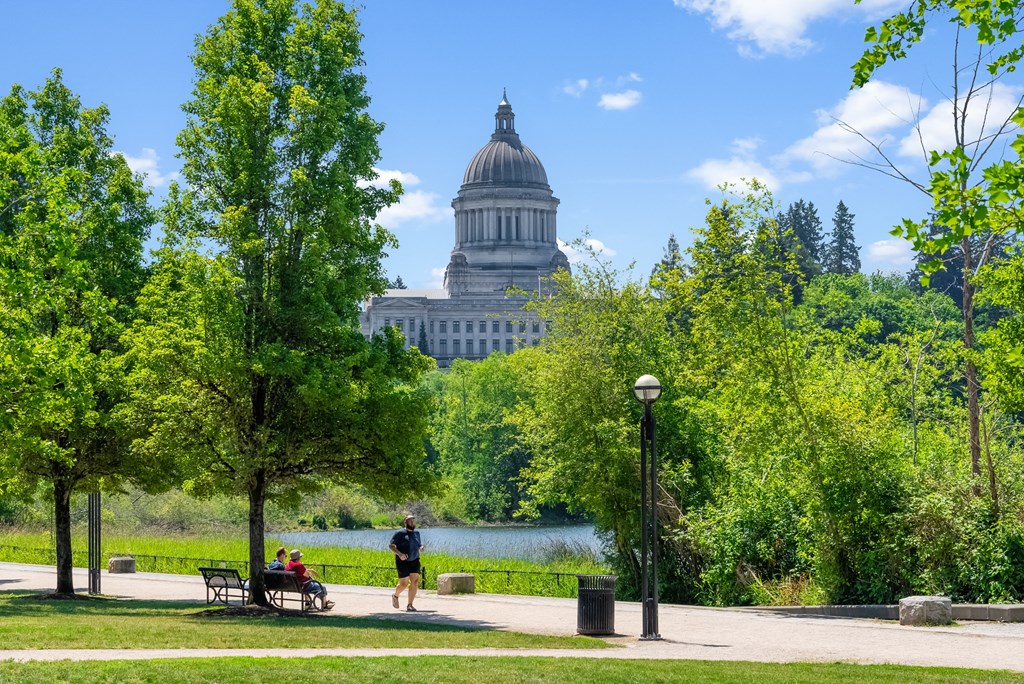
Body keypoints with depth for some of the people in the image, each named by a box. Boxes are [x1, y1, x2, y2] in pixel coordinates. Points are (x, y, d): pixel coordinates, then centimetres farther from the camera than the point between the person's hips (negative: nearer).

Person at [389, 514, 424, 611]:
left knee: (415, 581, -11)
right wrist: (399, 554, -24)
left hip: (414, 561, 5)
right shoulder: (400, 533, -7)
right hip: (403, 562, -5)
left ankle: (410, 605, -6)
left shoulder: (416, 532, 11)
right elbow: (391, 546, -9)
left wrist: (421, 547, 1)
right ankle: (395, 596, 30)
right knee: (404, 584, -3)